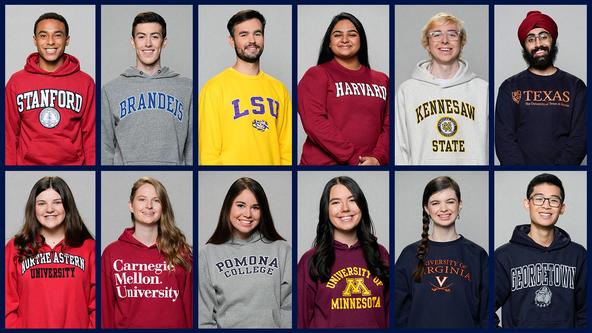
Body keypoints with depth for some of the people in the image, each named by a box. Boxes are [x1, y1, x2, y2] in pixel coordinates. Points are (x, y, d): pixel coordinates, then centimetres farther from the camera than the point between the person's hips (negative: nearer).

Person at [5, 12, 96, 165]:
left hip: (73, 162, 0)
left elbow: (90, 136, 0)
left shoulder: (85, 82, -1)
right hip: (28, 162, 0)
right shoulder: (16, 82, 0)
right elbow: (10, 135, 2)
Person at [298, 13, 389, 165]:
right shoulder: (316, 75, -2)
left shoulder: (381, 80, 11)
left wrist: (377, 158, -13)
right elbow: (314, 122, -13)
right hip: (324, 163, -3)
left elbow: (388, 125, 5)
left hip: (370, 164, 3)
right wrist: (353, 158, -18)